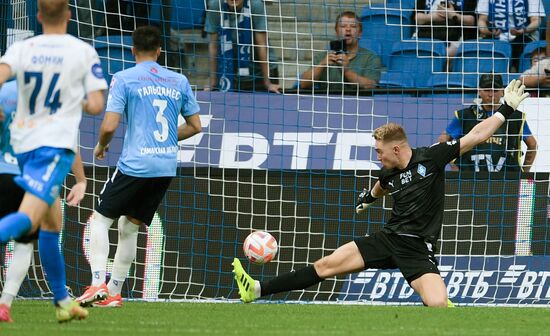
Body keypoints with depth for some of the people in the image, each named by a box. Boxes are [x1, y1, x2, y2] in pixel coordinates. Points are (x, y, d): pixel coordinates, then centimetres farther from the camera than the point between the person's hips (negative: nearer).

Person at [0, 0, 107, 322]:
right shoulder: (84, 52, 1)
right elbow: (96, 105, -2)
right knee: (28, 217, -19)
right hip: (56, 143, -5)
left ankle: (63, 301, 25)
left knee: (51, 224, 18)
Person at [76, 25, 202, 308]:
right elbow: (195, 126, 13)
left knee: (100, 219, 7)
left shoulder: (124, 79, -5)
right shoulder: (179, 82, 9)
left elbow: (109, 126, -12)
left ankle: (98, 283, -10)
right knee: (129, 228, 15)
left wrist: (101, 146, 9)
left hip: (135, 165, -5)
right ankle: (114, 292, 14)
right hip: (167, 167, 5)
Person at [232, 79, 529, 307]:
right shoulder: (390, 173, 7)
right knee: (327, 264, -1)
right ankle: (258, 290, 0)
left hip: (418, 248, -5)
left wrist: (506, 109, -17)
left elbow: (475, 136, -11)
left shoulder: (431, 158, -11)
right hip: (388, 238, 5)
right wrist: (368, 197, 55)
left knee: (438, 304, -30)